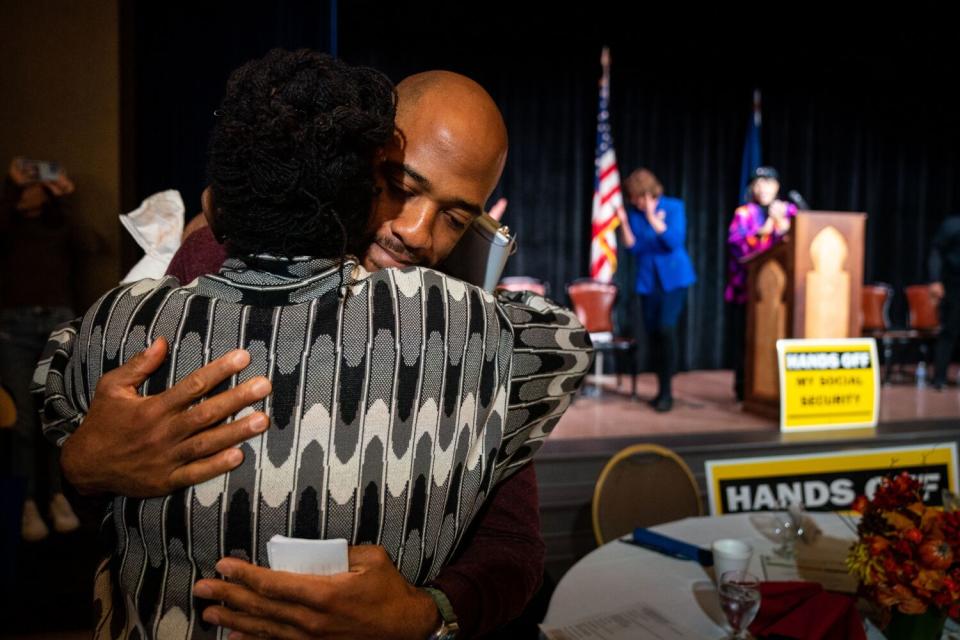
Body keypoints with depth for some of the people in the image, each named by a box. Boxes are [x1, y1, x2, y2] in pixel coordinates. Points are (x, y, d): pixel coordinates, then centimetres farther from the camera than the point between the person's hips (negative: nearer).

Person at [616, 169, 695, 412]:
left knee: (666, 328, -18)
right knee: (652, 333, 5)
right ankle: (661, 389, 18)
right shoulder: (634, 213, 1)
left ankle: (667, 391, -10)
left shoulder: (673, 207, -7)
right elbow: (634, 248, -3)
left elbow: (675, 242, -18)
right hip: (647, 280, 4)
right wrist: (624, 224, -17)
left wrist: (653, 218, -24)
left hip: (673, 278, -4)